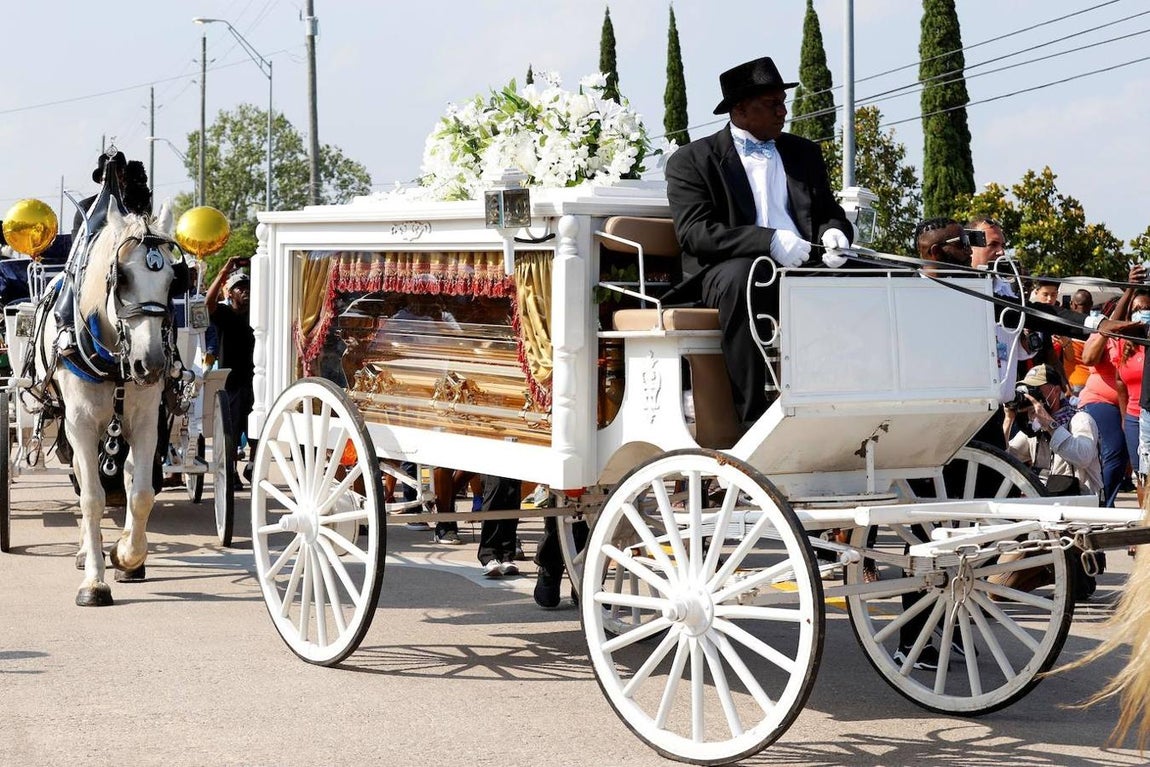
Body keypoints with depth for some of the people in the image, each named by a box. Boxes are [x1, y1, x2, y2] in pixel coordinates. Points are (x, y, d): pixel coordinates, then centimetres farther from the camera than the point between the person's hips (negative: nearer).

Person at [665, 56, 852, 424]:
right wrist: (769, 241, -21)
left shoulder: (805, 153, 23)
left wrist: (833, 233, -4)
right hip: (731, 274, -4)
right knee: (741, 274, -39)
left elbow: (830, 212, 23)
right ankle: (751, 414, -35)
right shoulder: (691, 160, 5)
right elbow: (693, 232, -8)